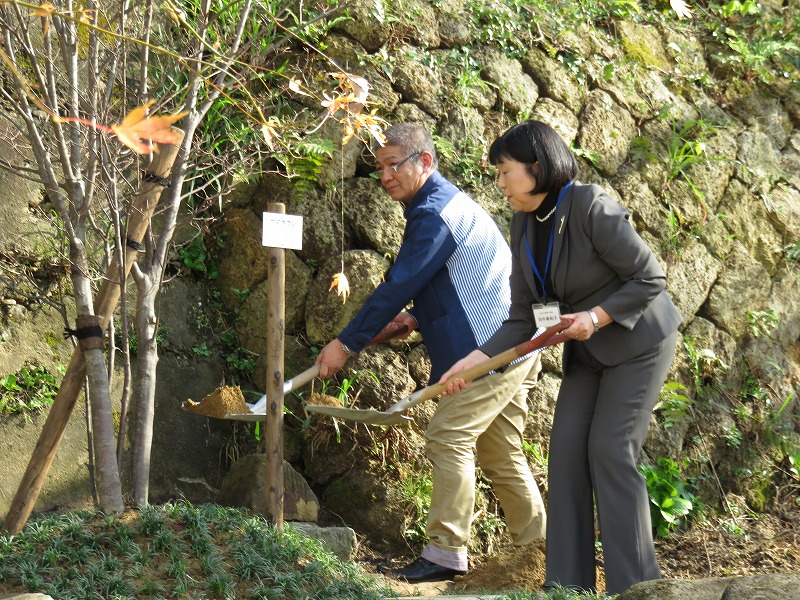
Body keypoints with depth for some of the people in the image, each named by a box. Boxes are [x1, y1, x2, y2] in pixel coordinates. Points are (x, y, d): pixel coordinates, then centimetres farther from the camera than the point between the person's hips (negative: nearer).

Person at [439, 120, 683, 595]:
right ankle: (569, 583, 4)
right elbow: (523, 319, -1)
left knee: (610, 450, -12)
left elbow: (650, 278, -19)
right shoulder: (524, 226, -1)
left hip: (638, 342, -7)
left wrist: (597, 316, -28)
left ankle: (634, 585, -3)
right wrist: (476, 360, -12)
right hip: (587, 352, 7)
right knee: (567, 449, -1)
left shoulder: (591, 208, -24)